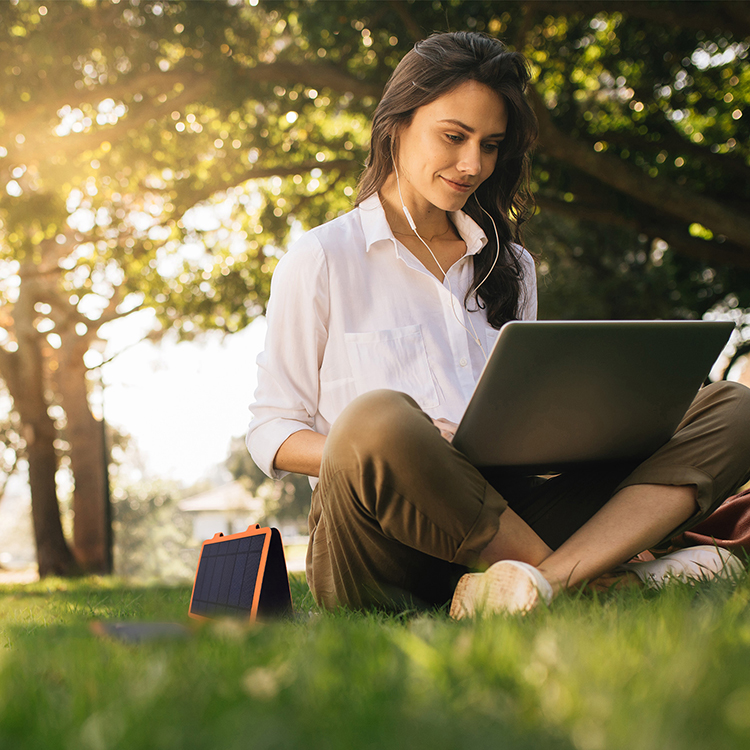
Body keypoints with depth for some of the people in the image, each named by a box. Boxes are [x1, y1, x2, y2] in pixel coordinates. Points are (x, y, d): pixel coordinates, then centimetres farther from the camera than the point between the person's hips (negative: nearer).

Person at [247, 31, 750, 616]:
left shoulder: (512, 266, 22)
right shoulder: (321, 260, 7)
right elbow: (272, 431, 6)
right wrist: (366, 452, -16)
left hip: (500, 519, 5)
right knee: (377, 420, -40)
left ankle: (531, 585, -34)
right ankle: (602, 575, -22)